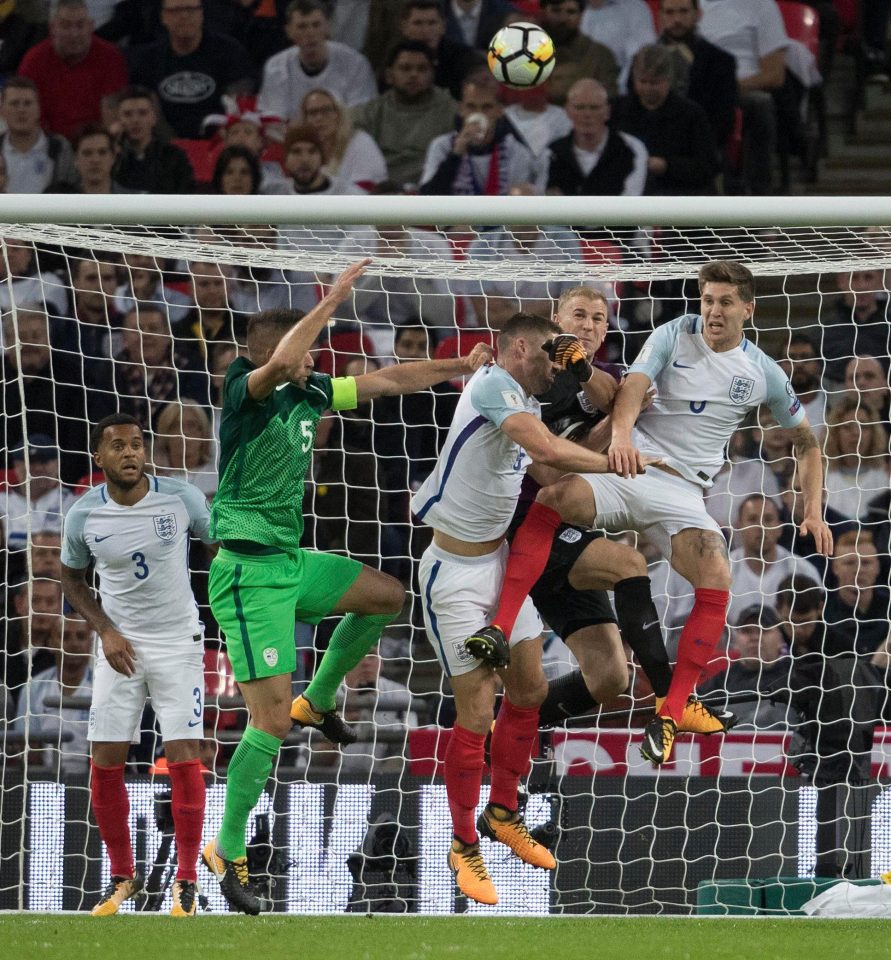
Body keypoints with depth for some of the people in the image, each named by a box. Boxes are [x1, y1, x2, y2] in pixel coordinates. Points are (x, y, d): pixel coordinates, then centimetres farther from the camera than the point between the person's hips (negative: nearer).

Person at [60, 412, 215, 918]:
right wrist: (106, 631, -5)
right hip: (122, 647, 2)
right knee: (105, 764, 0)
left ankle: (187, 881, 4)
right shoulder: (83, 515, -8)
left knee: (184, 758, -8)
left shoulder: (182, 498, -12)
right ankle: (124, 877, 17)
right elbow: (73, 579, 8)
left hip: (179, 642, -2)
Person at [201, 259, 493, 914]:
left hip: (292, 560, 9)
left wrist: (462, 367, 21)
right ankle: (227, 852, 0)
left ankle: (318, 701, 31)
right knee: (271, 721, -11)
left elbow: (386, 382, 18)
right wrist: (331, 302, -32)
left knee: (388, 595, 20)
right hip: (249, 571, -9)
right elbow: (280, 364, -38)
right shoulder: (246, 393, -15)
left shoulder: (310, 393, 8)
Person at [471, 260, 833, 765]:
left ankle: (670, 716, -21)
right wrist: (621, 434, -34)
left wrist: (814, 513, 9)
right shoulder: (675, 335, 5)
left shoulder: (763, 373, 8)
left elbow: (806, 441, 20)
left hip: (682, 491, 0)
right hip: (628, 471, 0)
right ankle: (501, 629, -36)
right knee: (550, 495, -31)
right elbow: (634, 386, -12)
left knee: (716, 583, -28)